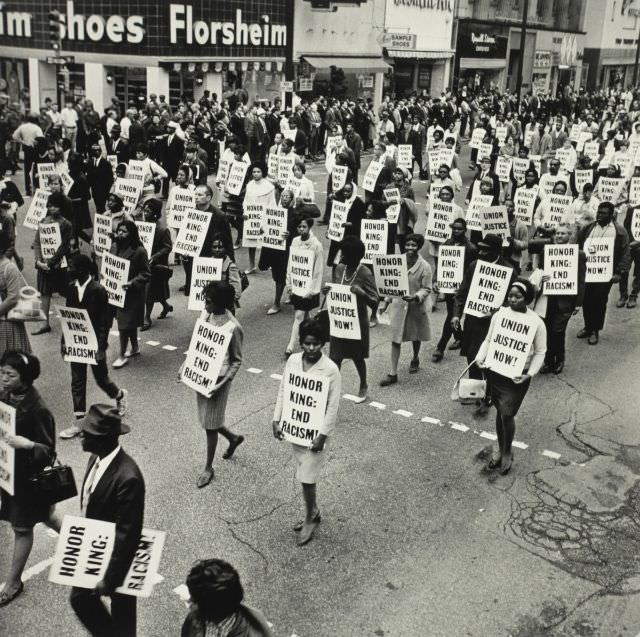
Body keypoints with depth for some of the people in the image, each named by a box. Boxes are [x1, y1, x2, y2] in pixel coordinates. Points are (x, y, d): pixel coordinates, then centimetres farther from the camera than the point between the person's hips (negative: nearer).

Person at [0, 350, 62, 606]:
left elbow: (48, 450, -22)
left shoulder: (37, 410, -27)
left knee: (22, 527, 11)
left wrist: (28, 444, -39)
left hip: (29, 476, -7)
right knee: (45, 515, 24)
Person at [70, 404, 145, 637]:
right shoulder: (97, 458, -8)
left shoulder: (128, 477, -34)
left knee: (121, 609, 17)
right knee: (80, 599, 25)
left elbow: (127, 535, -28)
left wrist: (110, 579, -21)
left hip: (116, 556, -8)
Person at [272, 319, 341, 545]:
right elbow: (282, 391, 5)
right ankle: (313, 513, 37)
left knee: (307, 478, 0)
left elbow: (333, 406, -15)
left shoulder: (331, 370, -18)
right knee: (303, 475, 17)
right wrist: (276, 420, 1)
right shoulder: (292, 361, -4)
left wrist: (323, 435, -16)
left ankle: (310, 519, 22)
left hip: (314, 432, -5)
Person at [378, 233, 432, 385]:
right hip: (399, 305, 2)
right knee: (395, 339, -1)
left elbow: (427, 289, -10)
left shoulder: (424, 267, -13)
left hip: (416, 307, -2)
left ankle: (415, 359, 49)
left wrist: (416, 297, -27)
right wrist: (386, 300, 2)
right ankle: (393, 373, 3)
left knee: (416, 336, 20)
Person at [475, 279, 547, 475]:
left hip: (517, 375, -3)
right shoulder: (499, 315, -2)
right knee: (500, 411, 15)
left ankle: (508, 453, 21)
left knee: (507, 414, -4)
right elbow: (488, 340, 7)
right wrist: (480, 358, -9)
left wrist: (530, 374, -16)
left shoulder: (536, 322, -11)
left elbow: (540, 352, -4)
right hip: (495, 371, 3)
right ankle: (501, 450, 34)